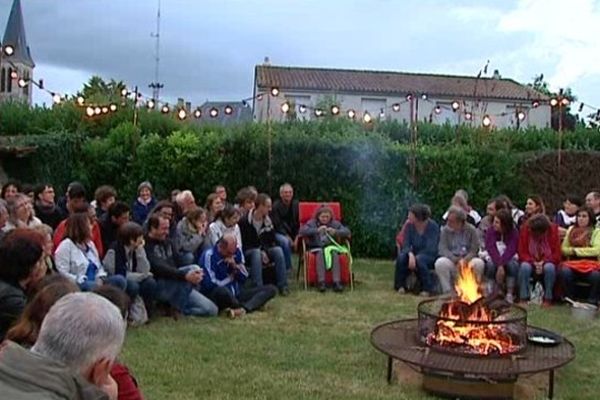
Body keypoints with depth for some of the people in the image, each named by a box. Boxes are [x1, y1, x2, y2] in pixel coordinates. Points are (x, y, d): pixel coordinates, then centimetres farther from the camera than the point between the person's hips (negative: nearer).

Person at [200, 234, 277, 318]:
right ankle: (253, 305, -14)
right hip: (216, 295, -6)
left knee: (271, 289, -8)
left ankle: (242, 308, -34)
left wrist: (235, 266, -9)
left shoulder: (237, 251, 5)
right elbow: (210, 285, -15)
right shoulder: (209, 255, -13)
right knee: (222, 291, -43)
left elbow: (244, 277, 11)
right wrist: (231, 277, -3)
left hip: (236, 295, 6)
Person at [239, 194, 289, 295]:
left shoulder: (268, 221, 6)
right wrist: (260, 252, -21)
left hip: (264, 251, 5)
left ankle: (282, 286, -24)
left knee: (278, 250, -24)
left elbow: (272, 241, 8)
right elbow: (243, 243, -12)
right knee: (256, 253, -38)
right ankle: (258, 288, -41)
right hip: (247, 252, -5)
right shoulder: (244, 221, -12)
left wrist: (264, 251, -13)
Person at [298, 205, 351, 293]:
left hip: (331, 247, 2)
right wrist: (317, 230, -20)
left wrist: (336, 232, -15)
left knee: (335, 254, -33)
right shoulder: (312, 223, 10)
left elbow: (347, 232, 4)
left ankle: (337, 282, -40)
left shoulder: (335, 223, 17)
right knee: (320, 253, -37)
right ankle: (321, 282, -40)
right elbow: (301, 231, -9)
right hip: (316, 248, -1)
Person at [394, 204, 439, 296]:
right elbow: (406, 245, -8)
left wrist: (415, 257, -20)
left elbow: (431, 249, -19)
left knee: (419, 259, -37)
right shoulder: (409, 226, -4)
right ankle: (400, 285, -13)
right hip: (415, 255, 3)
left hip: (430, 257, -3)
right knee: (401, 257, -29)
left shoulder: (433, 226, -14)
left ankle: (427, 289, -22)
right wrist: (410, 254, -30)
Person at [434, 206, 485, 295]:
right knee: (440, 263, -31)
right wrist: (457, 260, -22)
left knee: (479, 263, -31)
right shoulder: (445, 230, 0)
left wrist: (464, 260, -24)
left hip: (468, 260, 0)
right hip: (452, 262, 0)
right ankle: (447, 291, -17)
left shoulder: (471, 230, -2)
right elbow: (442, 249, -8)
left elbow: (474, 250, -6)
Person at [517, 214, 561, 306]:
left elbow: (557, 255, -11)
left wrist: (543, 262, -25)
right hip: (530, 263, 0)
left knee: (549, 267, -34)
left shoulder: (553, 230, -13)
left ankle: (548, 299, -21)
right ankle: (523, 299, -26)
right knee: (524, 266, -32)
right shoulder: (525, 229, -12)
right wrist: (534, 262, -24)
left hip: (546, 263, 0)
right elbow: (522, 253, -9)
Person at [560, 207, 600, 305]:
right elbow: (564, 249, 14)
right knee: (565, 271, -33)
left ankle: (592, 302, -12)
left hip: (590, 264, -2)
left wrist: (577, 251, -11)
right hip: (573, 262, 2)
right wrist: (572, 250, -8)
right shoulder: (571, 229, 15)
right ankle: (570, 300, -12)